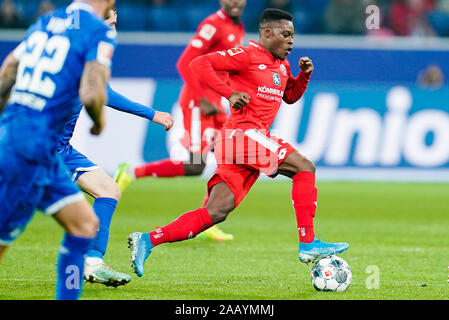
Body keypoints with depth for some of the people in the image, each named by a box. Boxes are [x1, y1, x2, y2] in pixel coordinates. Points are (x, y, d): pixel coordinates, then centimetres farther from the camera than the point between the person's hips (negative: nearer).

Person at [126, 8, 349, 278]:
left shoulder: (282, 64, 21)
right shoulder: (248, 55, -5)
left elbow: (290, 96, 34)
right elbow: (200, 64, -10)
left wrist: (304, 75, 14)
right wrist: (230, 93, -19)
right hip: (243, 132, -9)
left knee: (216, 212, 0)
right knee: (304, 167, -13)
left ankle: (147, 241, 0)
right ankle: (308, 244, -12)